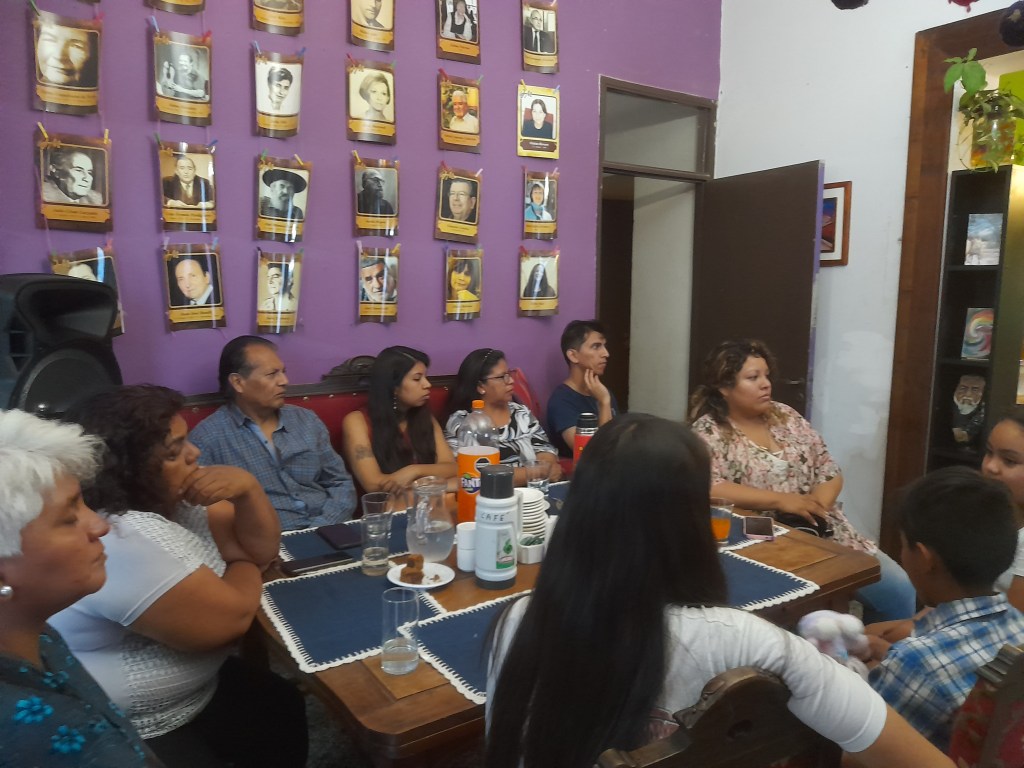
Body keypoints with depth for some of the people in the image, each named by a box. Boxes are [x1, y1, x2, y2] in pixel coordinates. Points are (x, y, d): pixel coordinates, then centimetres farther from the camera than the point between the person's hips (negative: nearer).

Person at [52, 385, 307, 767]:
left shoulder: (168, 498, -3)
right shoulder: (122, 540, -32)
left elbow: (261, 546, 2)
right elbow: (231, 619, -28)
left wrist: (247, 486, -17)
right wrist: (246, 568, -7)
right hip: (141, 737, -8)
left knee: (287, 709, 8)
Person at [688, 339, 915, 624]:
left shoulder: (785, 415, 9)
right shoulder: (708, 432, -8)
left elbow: (831, 473, 10)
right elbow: (706, 487, -25)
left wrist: (816, 503, -12)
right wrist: (781, 500, -24)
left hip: (825, 533, 6)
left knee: (899, 589, -3)